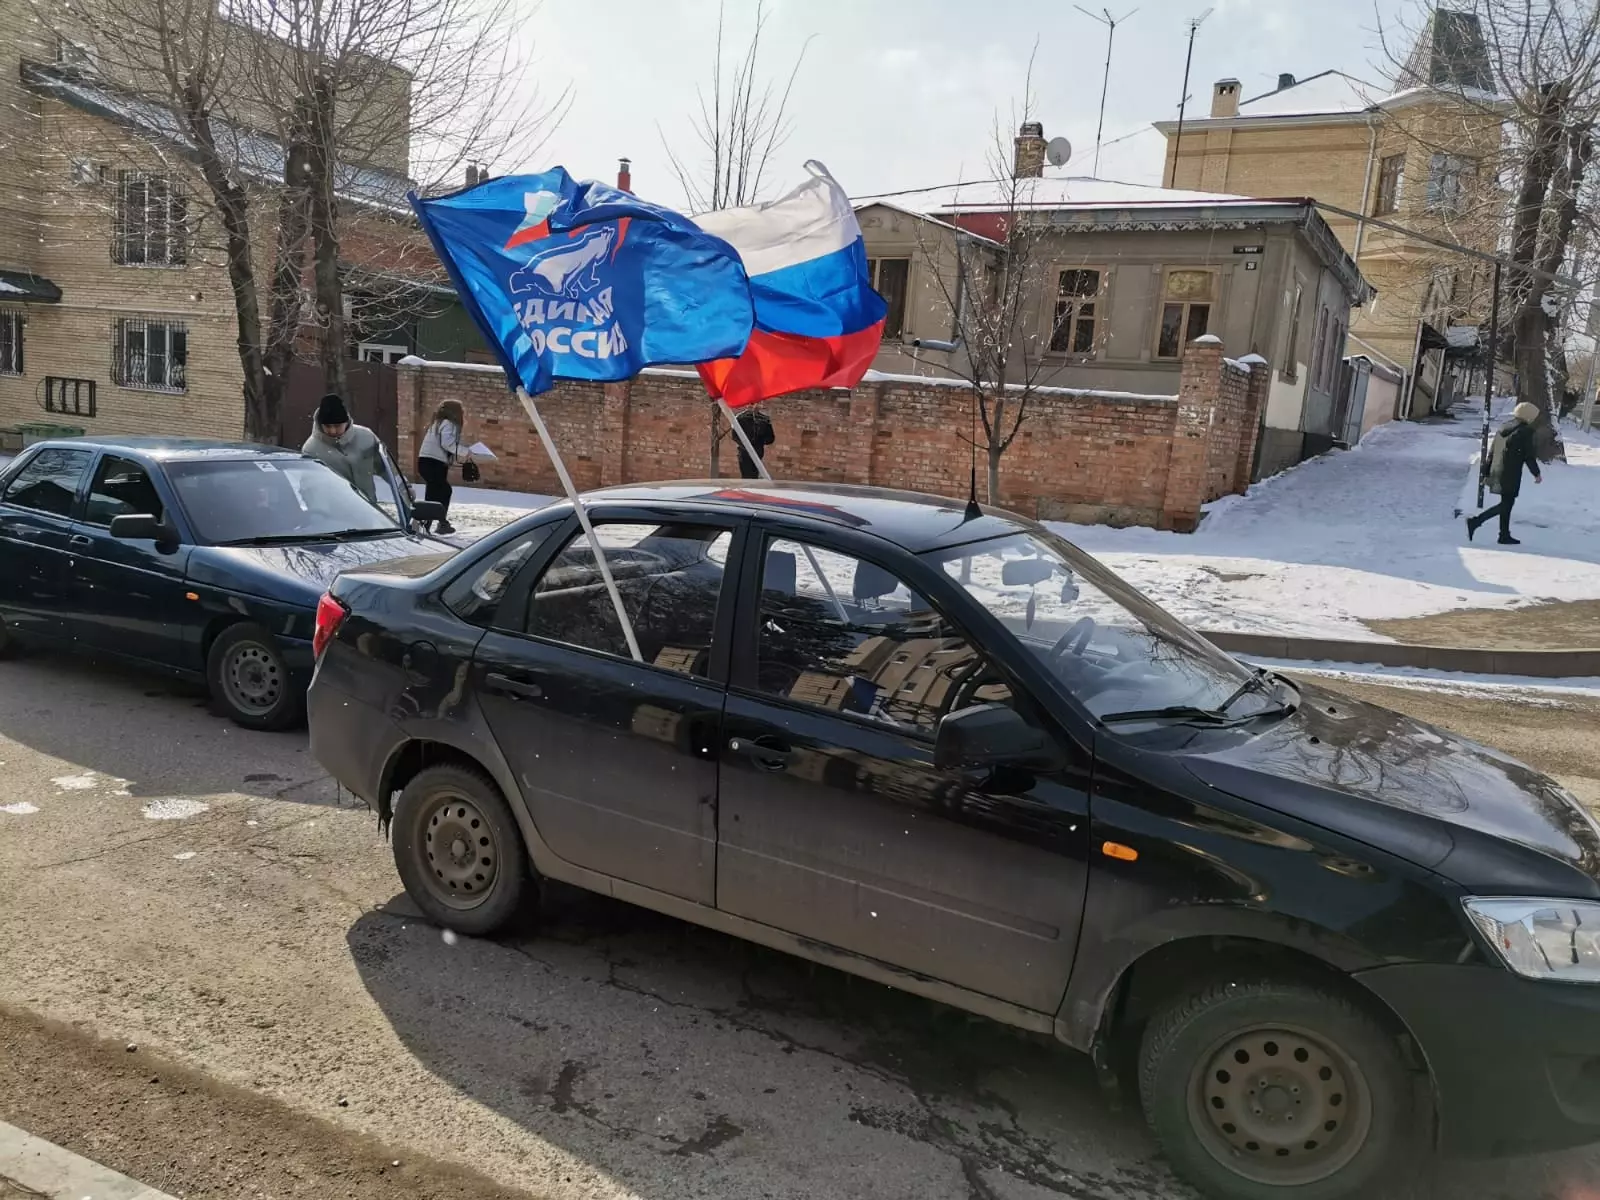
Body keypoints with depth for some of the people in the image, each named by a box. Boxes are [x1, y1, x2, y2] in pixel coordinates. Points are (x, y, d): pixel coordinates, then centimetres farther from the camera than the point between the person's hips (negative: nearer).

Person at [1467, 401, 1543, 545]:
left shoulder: (1503, 428, 12)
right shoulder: (1525, 431, -10)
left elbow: (1491, 452, 15)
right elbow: (1529, 456, -10)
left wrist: (1488, 473, 20)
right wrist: (1536, 473, 1)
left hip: (1497, 472, 8)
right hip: (1511, 474, -8)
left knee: (1506, 503, 14)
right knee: (1506, 504, -4)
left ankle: (1505, 535, 17)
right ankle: (1475, 522, -17)